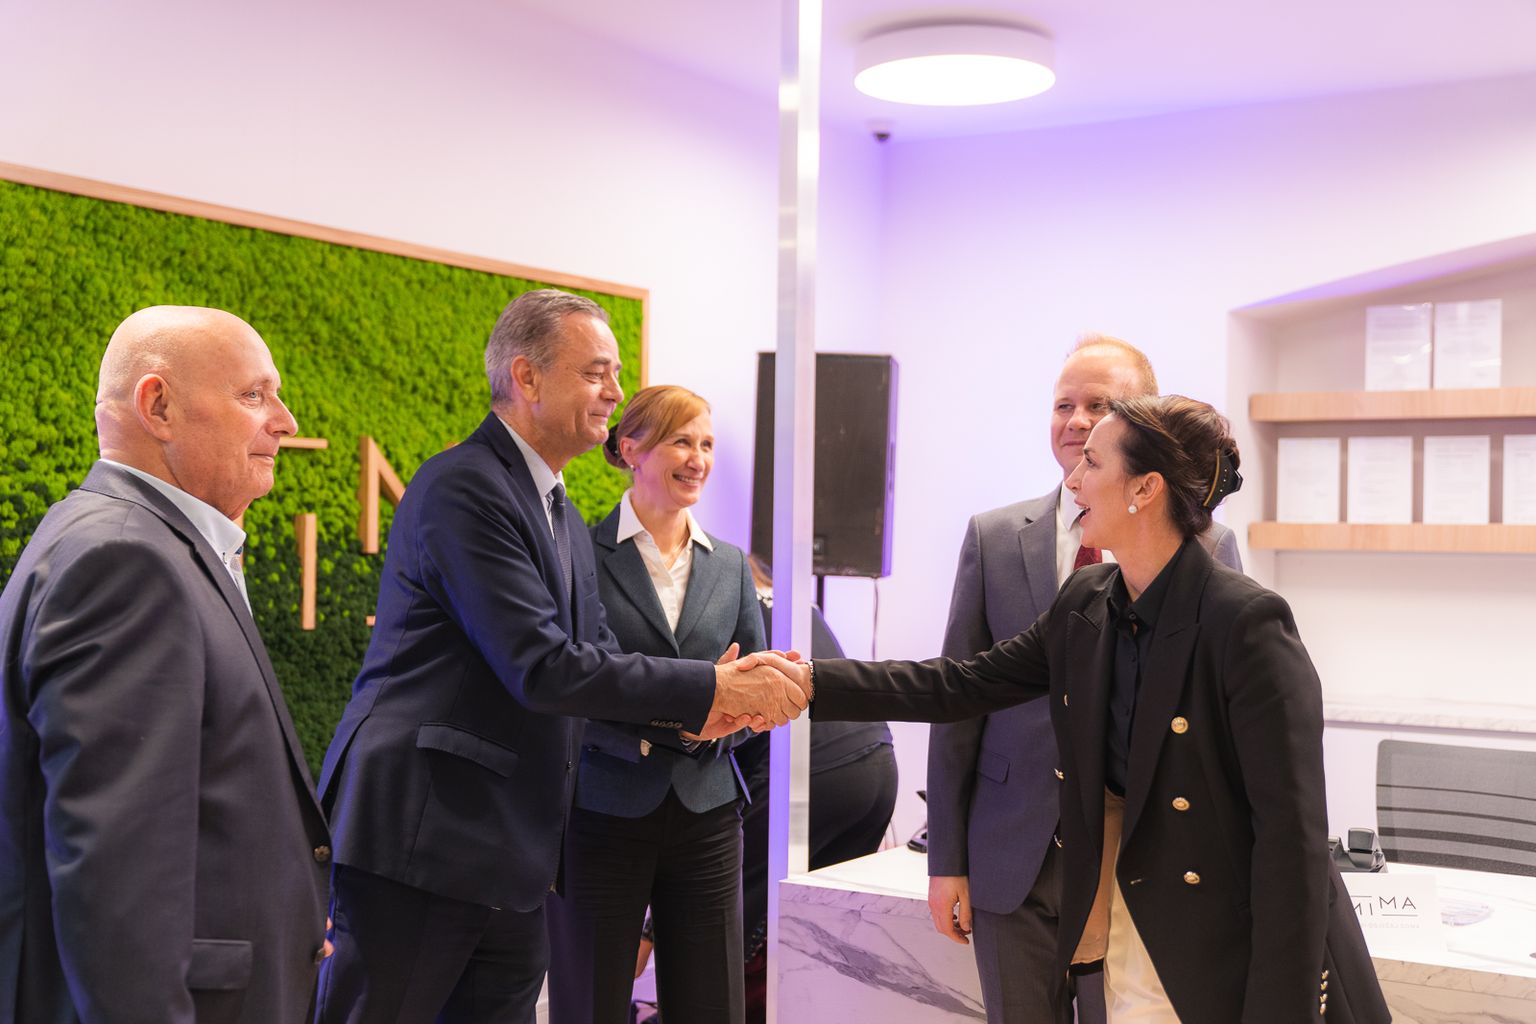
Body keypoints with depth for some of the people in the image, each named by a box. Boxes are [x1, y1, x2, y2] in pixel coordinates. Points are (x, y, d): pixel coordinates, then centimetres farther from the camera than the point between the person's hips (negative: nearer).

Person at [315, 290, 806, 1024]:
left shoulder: (565, 523, 17)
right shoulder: (462, 487, -14)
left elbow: (595, 655, 9)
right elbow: (543, 667, -20)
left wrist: (699, 705, -10)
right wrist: (709, 689, -16)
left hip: (509, 855, 9)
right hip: (418, 841, -9)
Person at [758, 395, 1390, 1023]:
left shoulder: (1247, 621, -19)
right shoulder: (1085, 604, 3)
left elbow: (1291, 831, -20)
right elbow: (967, 684, 9)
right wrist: (813, 682, 2)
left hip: (1233, 954, -6)